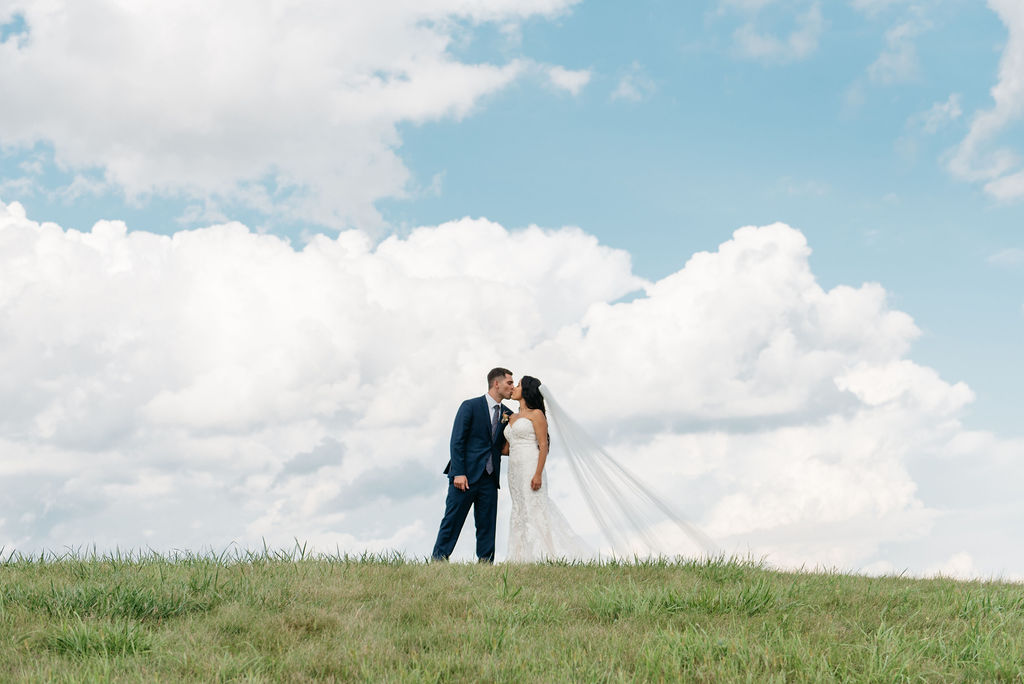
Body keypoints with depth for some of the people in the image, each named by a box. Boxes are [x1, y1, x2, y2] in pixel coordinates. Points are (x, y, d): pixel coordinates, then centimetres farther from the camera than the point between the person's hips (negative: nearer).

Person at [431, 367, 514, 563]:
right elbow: (457, 441, -7)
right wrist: (458, 473, -16)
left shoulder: (508, 414, 13)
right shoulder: (471, 406, -2)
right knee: (451, 523, -4)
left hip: (489, 480, 5)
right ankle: (437, 561, 1)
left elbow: (504, 447, 18)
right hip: (466, 476, -5)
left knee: (487, 526, 4)